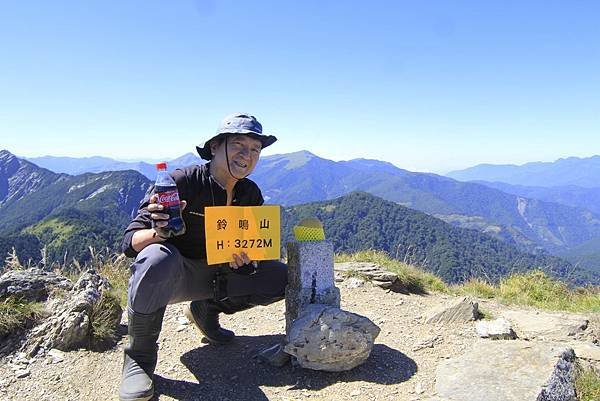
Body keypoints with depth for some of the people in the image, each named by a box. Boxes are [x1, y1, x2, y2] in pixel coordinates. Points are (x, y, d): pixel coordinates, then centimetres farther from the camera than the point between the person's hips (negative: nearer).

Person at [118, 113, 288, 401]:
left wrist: (244, 254, -22)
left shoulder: (250, 194, -2)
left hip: (216, 277, 5)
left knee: (283, 277, -6)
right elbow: (130, 241, -21)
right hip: (172, 276, -5)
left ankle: (206, 310, 12)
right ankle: (139, 356, -16)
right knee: (158, 257, -40)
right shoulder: (180, 182, -20)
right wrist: (157, 232, -43)